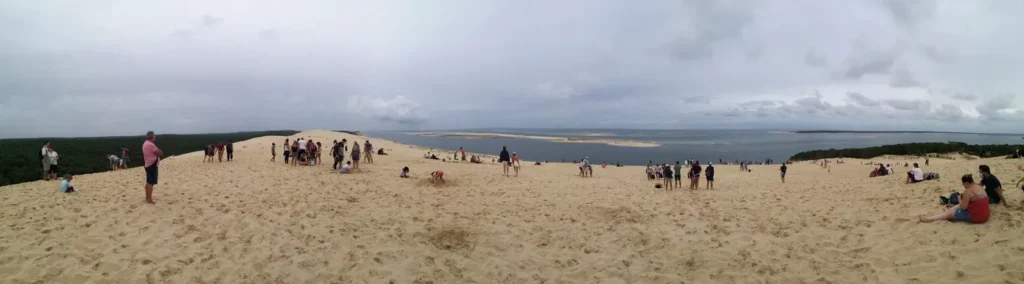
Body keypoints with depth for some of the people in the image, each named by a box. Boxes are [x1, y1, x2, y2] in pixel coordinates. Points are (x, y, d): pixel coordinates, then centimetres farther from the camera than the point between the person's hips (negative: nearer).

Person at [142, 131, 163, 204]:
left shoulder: (145, 144, 11)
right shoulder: (151, 145, -20)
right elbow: (160, 153, -19)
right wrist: (158, 151, 0)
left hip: (148, 165, 10)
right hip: (152, 165, -10)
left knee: (148, 182, 18)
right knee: (151, 183, -8)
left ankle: (147, 198, 27)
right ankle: (149, 199, -7)